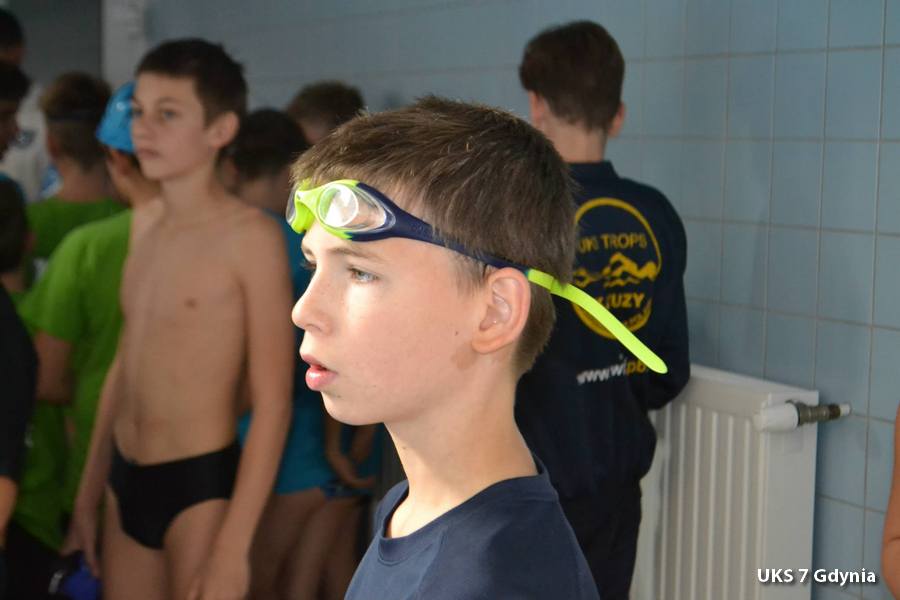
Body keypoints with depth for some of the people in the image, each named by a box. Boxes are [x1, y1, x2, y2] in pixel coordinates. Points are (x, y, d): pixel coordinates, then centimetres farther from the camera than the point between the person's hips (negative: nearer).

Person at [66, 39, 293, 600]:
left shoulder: (250, 235, -14)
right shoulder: (145, 223, 8)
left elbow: (273, 403, -16)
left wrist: (234, 545, -18)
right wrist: (89, 488, 19)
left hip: (201, 485, -7)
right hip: (126, 481, 7)